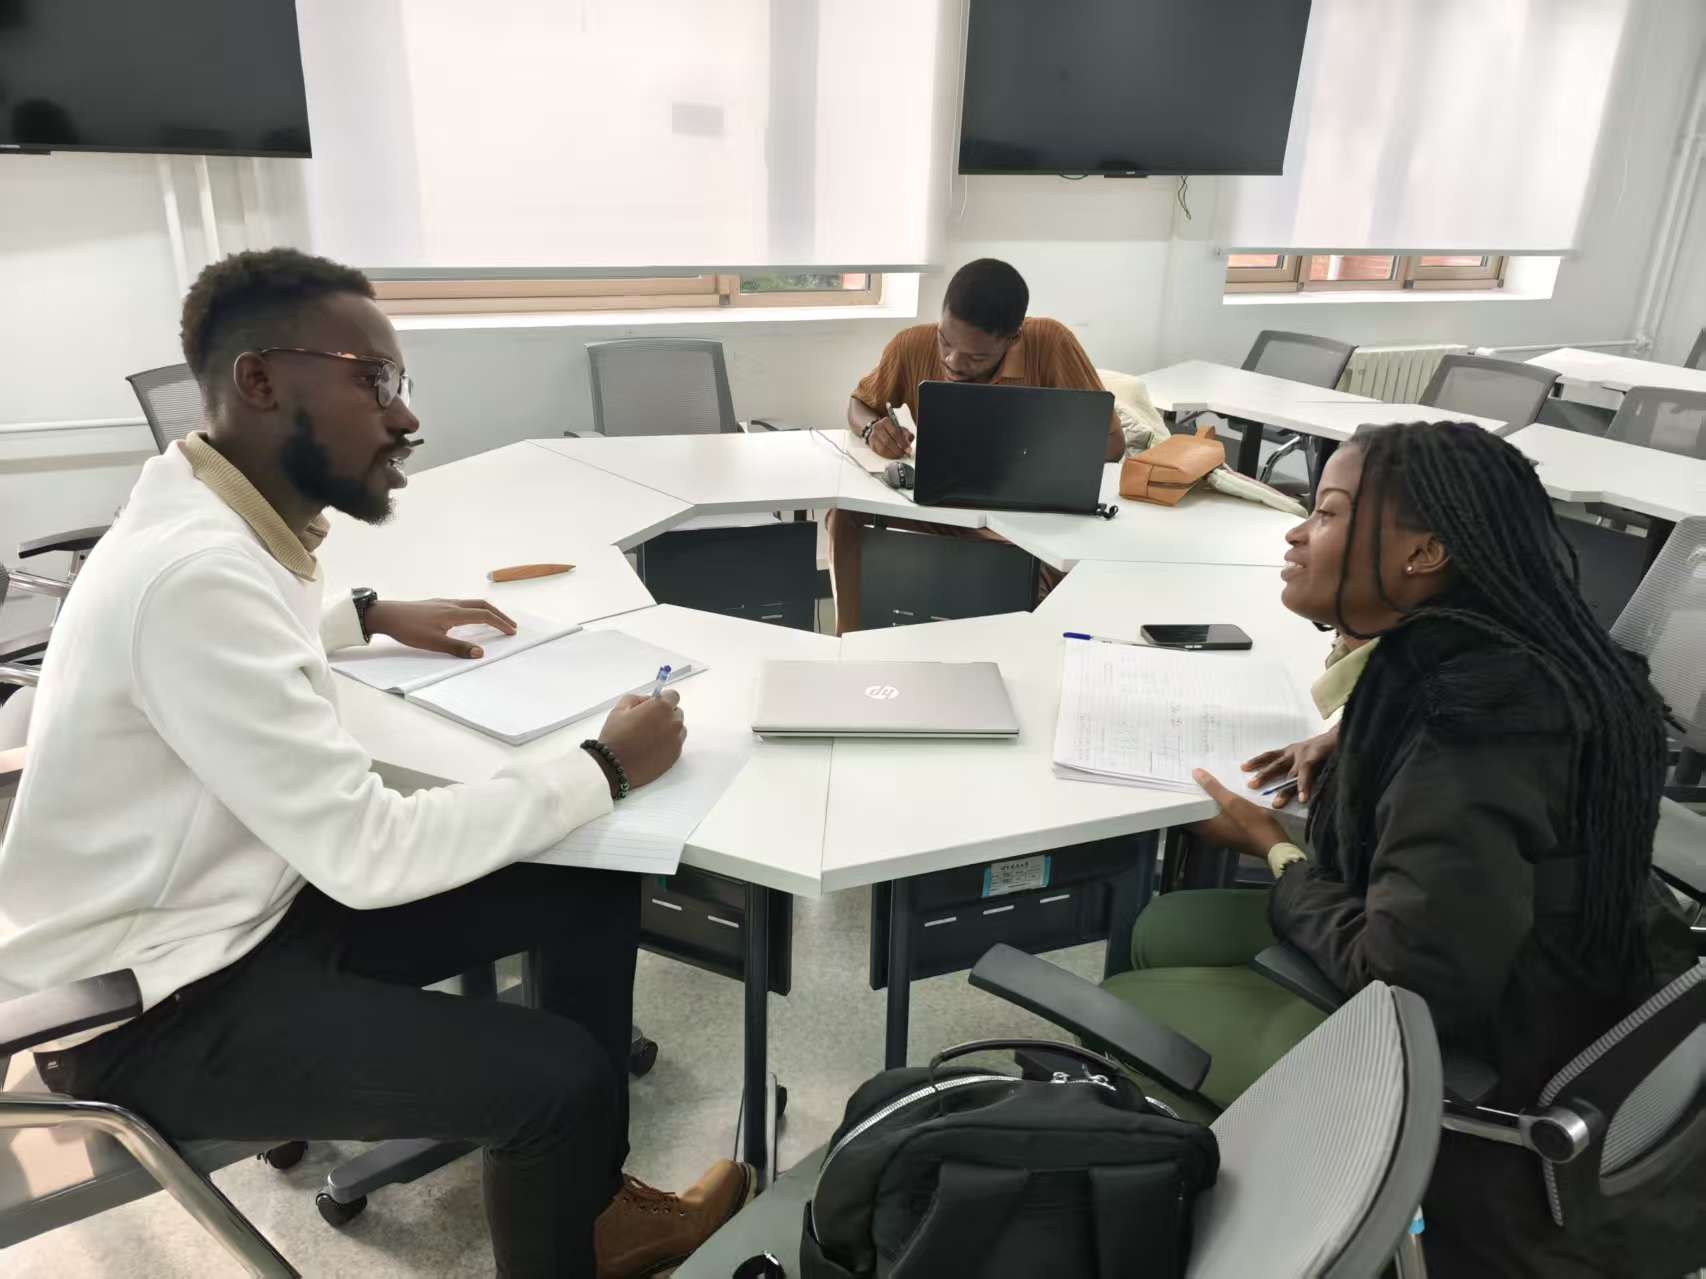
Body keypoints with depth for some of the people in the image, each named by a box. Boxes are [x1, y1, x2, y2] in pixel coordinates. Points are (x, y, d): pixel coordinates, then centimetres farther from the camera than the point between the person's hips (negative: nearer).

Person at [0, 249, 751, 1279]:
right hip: (157, 1001, -9)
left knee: (593, 888, 3)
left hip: (253, 900, 9)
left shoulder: (224, 517, 0)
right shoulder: (196, 571, -30)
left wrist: (373, 617, 17)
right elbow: (370, 854, -29)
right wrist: (608, 767, -21)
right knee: (557, 1078, -22)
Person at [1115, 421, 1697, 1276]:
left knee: (1118, 1016, -3)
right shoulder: (1478, 653, -7)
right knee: (1167, 929, 14)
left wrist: (1273, 850, -15)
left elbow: (1407, 985, -30)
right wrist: (1353, 743, -1)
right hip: (1493, 960, 8)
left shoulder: (1469, 732, -33)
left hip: (1484, 1057, -8)